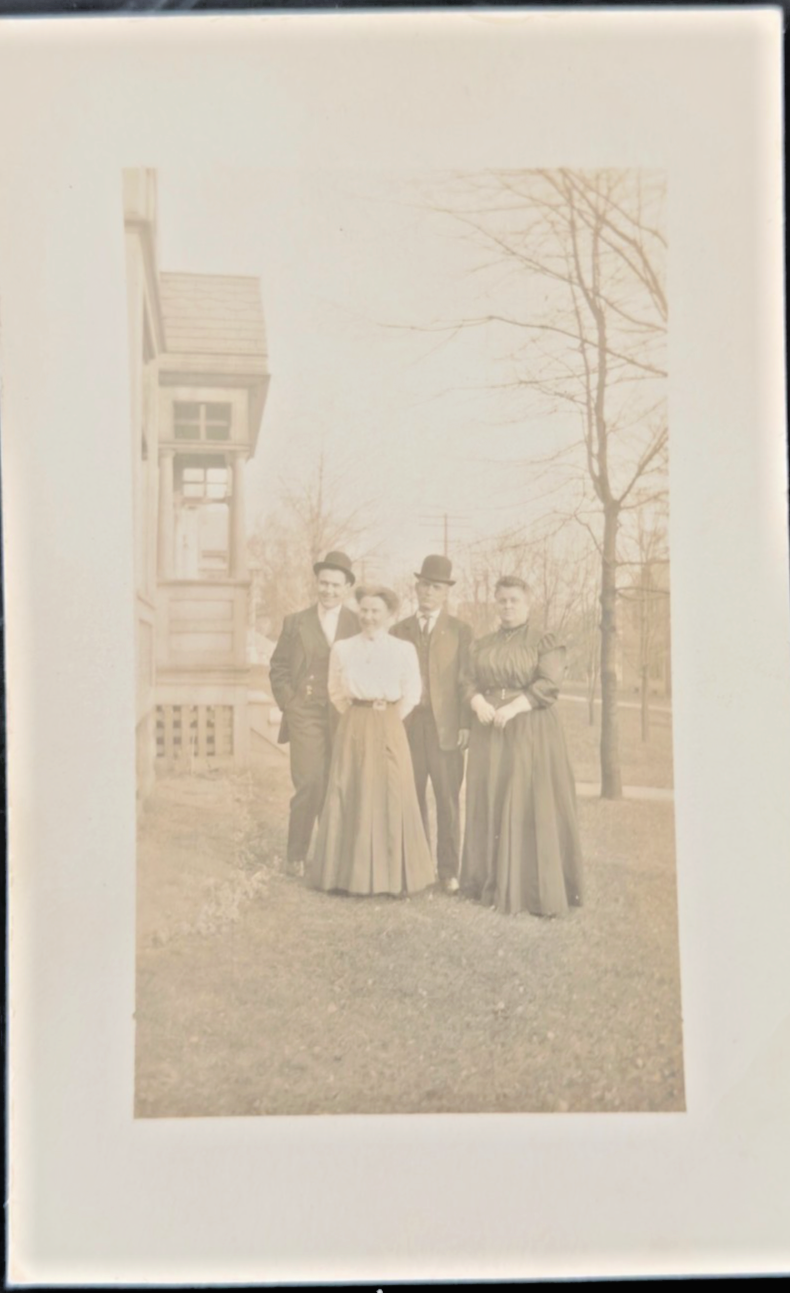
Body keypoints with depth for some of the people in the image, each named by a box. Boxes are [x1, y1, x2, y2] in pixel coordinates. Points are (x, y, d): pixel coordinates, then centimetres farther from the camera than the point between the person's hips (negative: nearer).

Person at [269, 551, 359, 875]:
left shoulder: (359, 625, 6)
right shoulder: (295, 623, 8)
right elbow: (278, 668, 9)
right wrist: (289, 703, -2)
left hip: (345, 718, 1)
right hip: (306, 715, -1)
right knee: (309, 784, -9)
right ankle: (297, 855, 6)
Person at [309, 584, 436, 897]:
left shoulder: (404, 649, -2)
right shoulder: (342, 649, 3)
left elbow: (411, 694, 4)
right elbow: (335, 692, 12)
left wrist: (390, 719, 5)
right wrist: (356, 716, 8)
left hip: (389, 731, -1)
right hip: (352, 730, 1)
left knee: (391, 798, 1)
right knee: (350, 797, 4)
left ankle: (392, 874, 12)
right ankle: (350, 872, 15)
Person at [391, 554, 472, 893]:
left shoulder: (460, 631, 6)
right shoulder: (399, 630, 13)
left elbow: (466, 681, 0)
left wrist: (465, 725, -8)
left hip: (445, 726, -2)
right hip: (407, 725, 2)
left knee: (448, 799, 0)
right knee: (411, 798, 5)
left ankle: (448, 870, 6)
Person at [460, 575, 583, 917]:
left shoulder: (544, 640, 2)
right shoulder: (482, 644, 17)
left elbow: (550, 683, -9)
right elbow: (470, 682, 9)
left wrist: (512, 707, -19)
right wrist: (478, 702, -13)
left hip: (531, 732, -4)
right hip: (489, 734, 4)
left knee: (531, 808, -7)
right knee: (491, 807, 2)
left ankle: (537, 889, -2)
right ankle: (493, 884, 8)